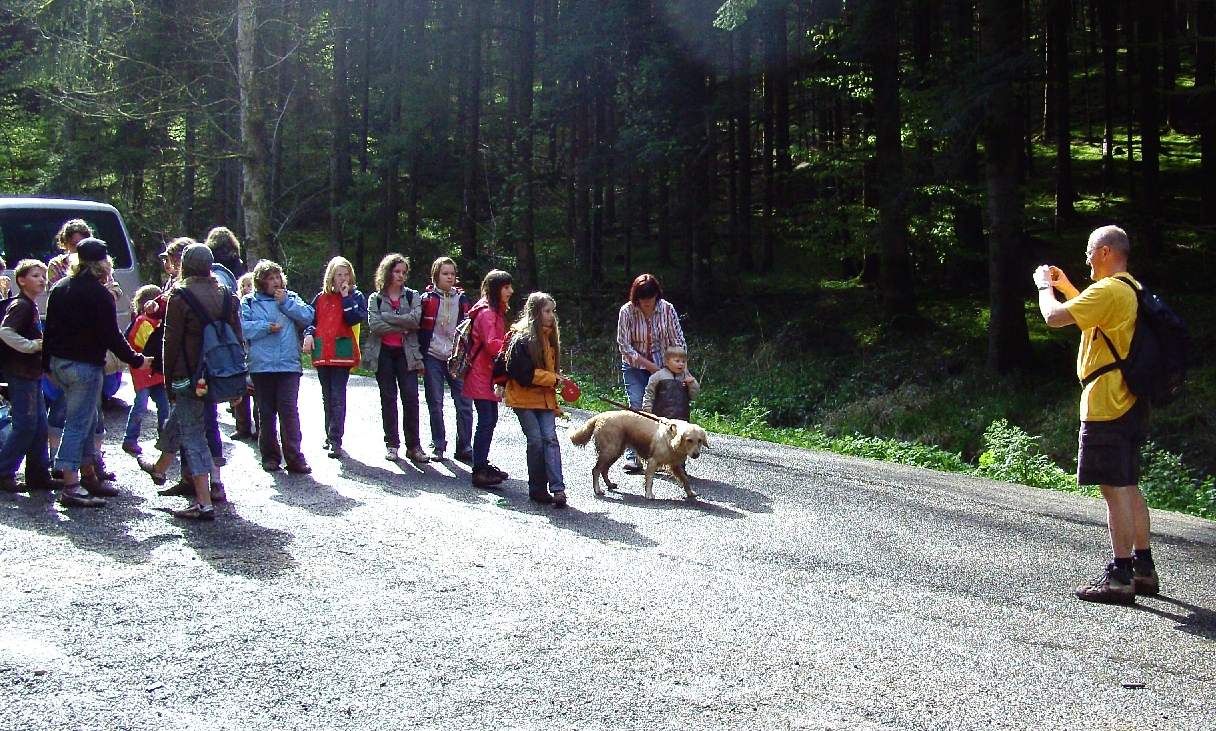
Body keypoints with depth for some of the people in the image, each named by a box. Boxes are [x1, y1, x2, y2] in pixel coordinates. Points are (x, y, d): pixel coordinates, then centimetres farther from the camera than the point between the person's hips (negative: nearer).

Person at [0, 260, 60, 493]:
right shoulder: (20, 305, -13)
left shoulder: (31, 306, 17)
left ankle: (38, 475, 14)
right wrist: (33, 345, -22)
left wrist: (42, 344, 8)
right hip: (21, 372, -10)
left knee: (39, 426, 10)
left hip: (32, 372, 10)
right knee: (25, 426, -8)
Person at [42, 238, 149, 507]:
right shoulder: (99, 293, -13)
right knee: (78, 424, -7)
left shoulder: (60, 288, 12)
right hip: (84, 366, -8)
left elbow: (49, 329, 16)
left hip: (59, 363, 8)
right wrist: (137, 361, -5)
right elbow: (111, 336, -15)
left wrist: (48, 364, 23)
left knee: (85, 421, 19)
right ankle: (71, 488, -7)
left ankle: (88, 477, 28)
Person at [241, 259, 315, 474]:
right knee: (265, 413, 6)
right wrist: (267, 327, -12)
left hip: (289, 365, 0)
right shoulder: (249, 301, 8)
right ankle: (269, 455, 15)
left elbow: (307, 317, 0)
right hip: (261, 365, 0)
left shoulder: (291, 297, 14)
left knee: (289, 410, -7)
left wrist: (286, 303, -5)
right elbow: (243, 327, -5)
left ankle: (294, 456, -5)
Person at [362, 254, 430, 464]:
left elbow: (415, 319, -10)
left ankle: (413, 445, -3)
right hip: (383, 352, 0)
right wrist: (402, 326, -10)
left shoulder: (412, 296, 8)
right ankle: (392, 444, 10)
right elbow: (374, 325, -9)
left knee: (411, 397, -8)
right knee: (388, 398, 4)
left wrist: (387, 317, -10)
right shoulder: (375, 299, 7)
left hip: (406, 352, 0)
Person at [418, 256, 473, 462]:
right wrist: (419, 358, -5)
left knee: (464, 403, -4)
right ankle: (438, 446, 15)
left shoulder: (462, 299, 10)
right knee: (435, 404, 4)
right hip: (433, 358, -2)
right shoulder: (427, 299, 1)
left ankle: (464, 447, 4)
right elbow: (417, 328, 1)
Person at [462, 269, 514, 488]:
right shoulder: (486, 312, -15)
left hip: (489, 375, 10)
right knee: (486, 420, -12)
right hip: (480, 374, -10)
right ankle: (479, 471, -10)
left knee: (490, 420, 14)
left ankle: (483, 464, 22)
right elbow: (491, 345, -23)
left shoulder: (496, 312, 18)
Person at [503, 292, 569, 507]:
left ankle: (557, 488, -13)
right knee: (536, 441, -6)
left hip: (545, 398, 6)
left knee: (551, 439, -6)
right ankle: (537, 488, 6)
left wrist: (557, 380, 11)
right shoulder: (521, 338, -12)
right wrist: (553, 379, -14)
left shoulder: (551, 337, 12)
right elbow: (523, 373, -18)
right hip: (524, 397, -6)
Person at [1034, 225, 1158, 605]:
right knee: (1129, 488, 15)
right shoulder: (1133, 290, 15)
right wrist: (1066, 287, 26)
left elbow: (1055, 317, -20)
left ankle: (1120, 577, -5)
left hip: (1107, 406, -10)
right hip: (1131, 405, 10)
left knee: (1115, 490, -7)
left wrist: (1045, 286, -1)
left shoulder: (1109, 290, -16)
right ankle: (1144, 569, 21)